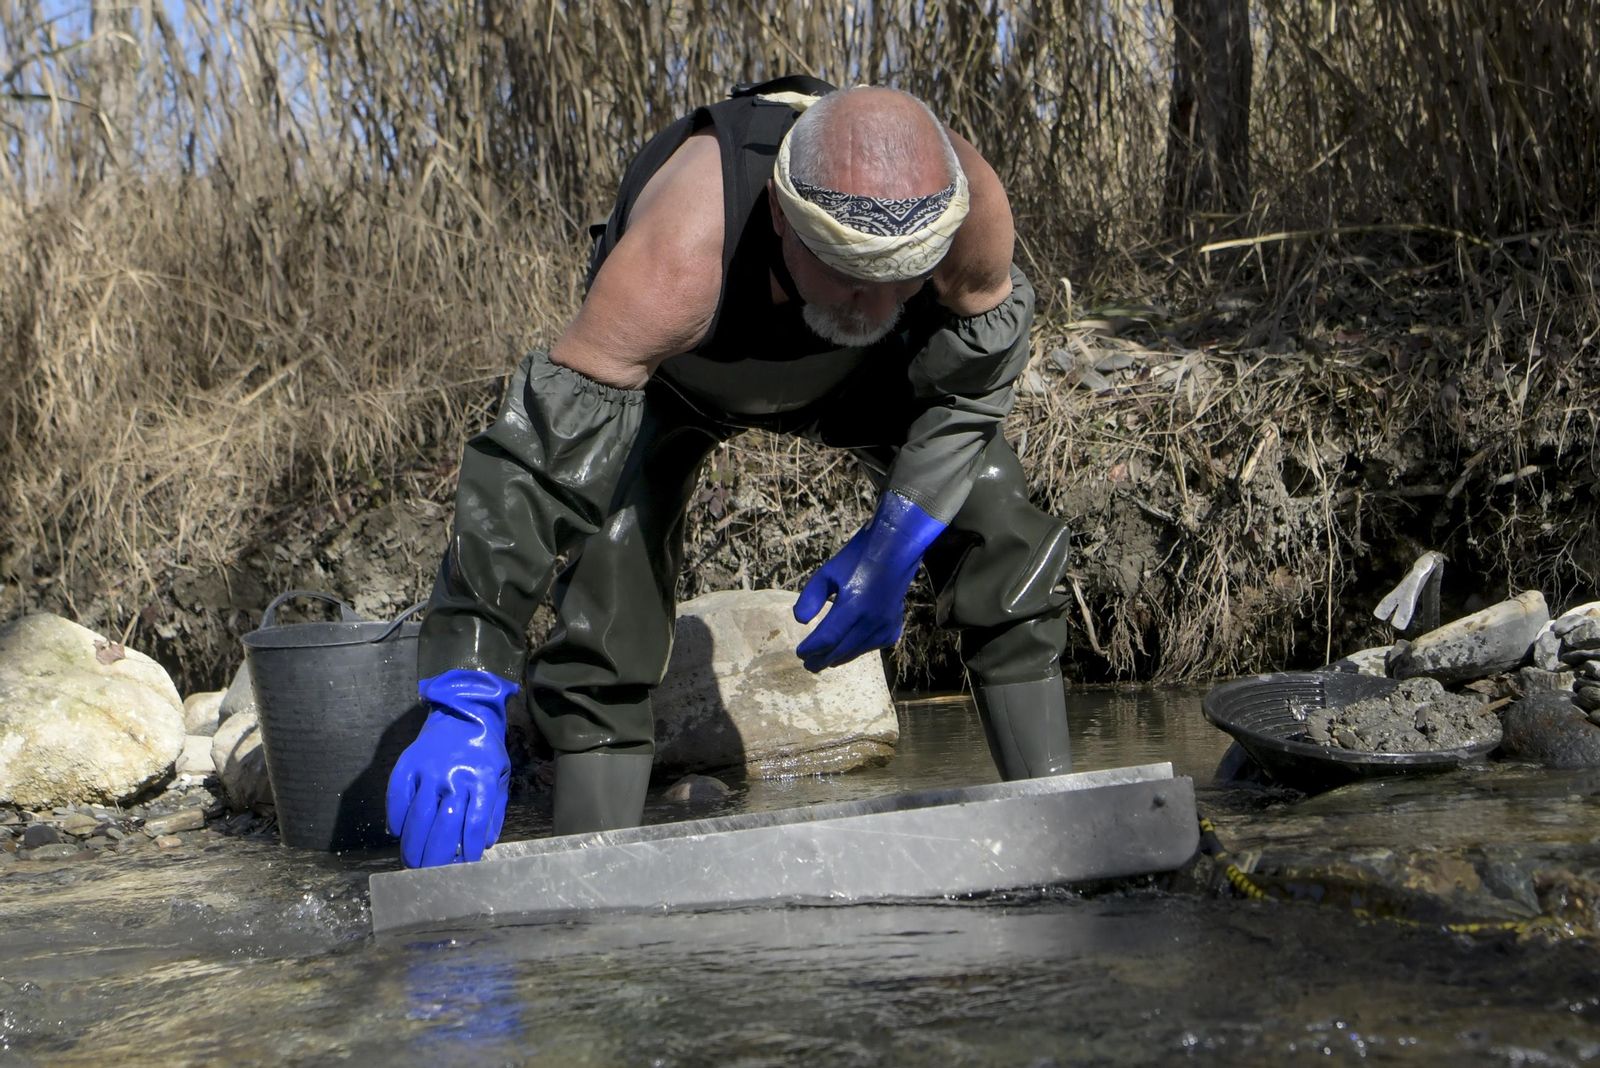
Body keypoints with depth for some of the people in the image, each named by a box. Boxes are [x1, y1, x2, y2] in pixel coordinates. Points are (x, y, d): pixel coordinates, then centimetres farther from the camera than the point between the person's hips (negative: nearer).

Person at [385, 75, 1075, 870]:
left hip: (865, 373, 3)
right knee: (604, 616, -22)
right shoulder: (676, 263, -48)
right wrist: (467, 704, -51)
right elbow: (531, 460, -48)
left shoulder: (968, 202, -37)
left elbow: (975, 368, -16)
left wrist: (896, 546, -21)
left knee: (1002, 538, -10)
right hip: (673, 370, -3)